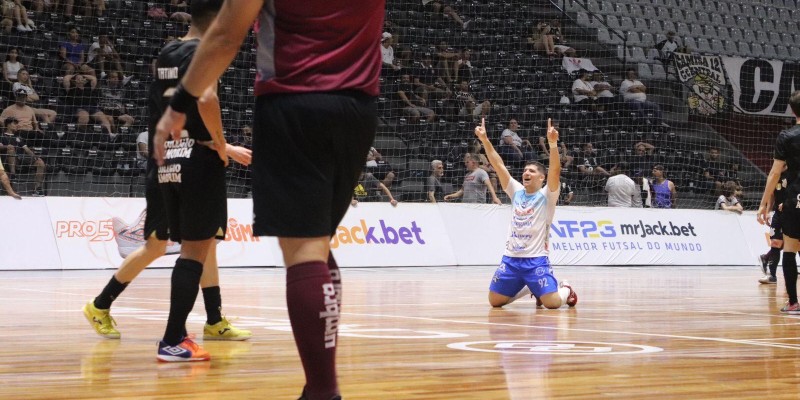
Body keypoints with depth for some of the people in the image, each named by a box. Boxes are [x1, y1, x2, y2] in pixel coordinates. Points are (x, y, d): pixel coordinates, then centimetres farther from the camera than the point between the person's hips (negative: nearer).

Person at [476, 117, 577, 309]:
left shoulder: (547, 195, -4)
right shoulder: (516, 191, 8)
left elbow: (555, 170, -21)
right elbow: (498, 165, 3)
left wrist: (553, 144, -35)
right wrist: (485, 140, -6)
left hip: (536, 259, -5)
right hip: (511, 258, 5)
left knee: (552, 302, -15)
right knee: (495, 301, 6)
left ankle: (565, 289, 23)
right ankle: (529, 289, 31)